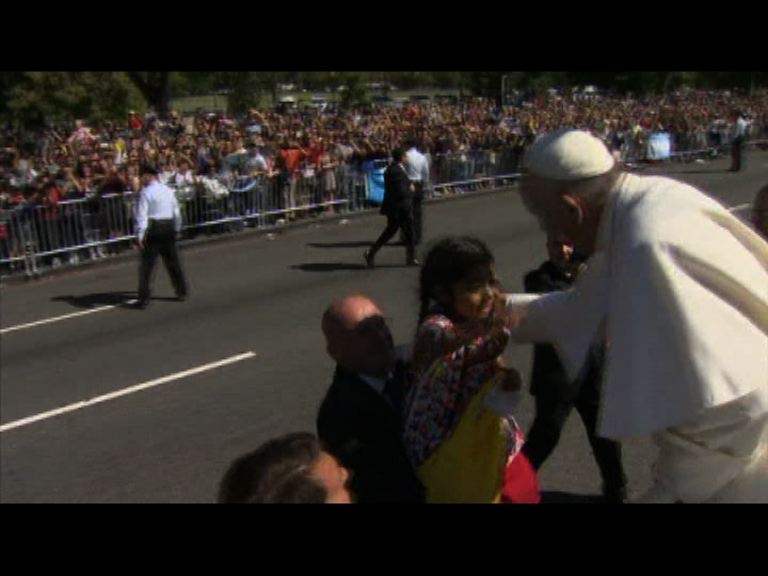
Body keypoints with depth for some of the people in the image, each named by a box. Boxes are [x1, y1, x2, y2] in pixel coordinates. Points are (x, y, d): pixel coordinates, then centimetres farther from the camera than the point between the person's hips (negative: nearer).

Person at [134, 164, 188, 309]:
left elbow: (142, 215, -14)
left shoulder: (146, 192, -8)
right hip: (169, 227, 6)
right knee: (173, 261, 17)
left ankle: (144, 298, -8)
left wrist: (139, 235, -14)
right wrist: (177, 229, 28)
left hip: (153, 228, -6)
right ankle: (182, 292, 24)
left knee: (147, 264, -4)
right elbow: (176, 211, 17)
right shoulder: (168, 190, 11)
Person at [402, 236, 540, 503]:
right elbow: (437, 341, -50)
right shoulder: (436, 325, -26)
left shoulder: (480, 320, -4)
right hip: (445, 447, -7)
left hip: (487, 441, 7)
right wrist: (481, 327, -70)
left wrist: (505, 377, -16)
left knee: (523, 488, 17)